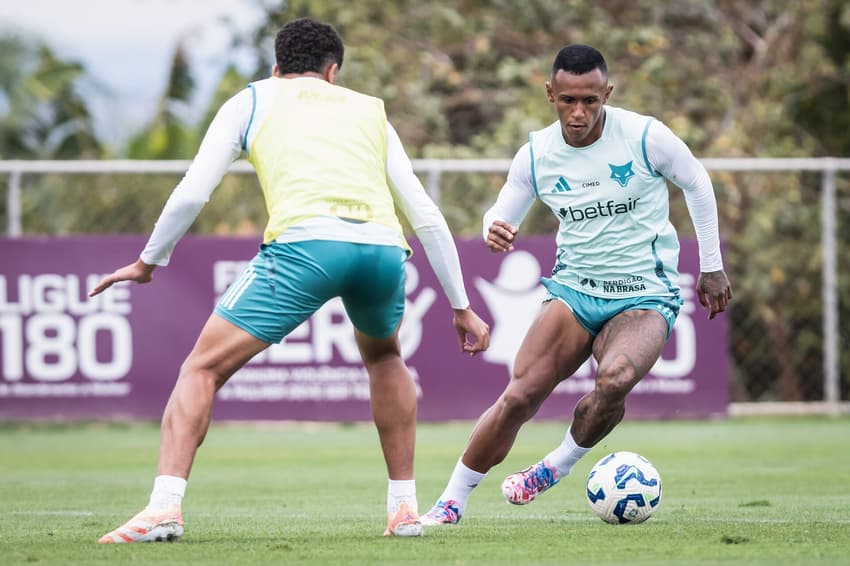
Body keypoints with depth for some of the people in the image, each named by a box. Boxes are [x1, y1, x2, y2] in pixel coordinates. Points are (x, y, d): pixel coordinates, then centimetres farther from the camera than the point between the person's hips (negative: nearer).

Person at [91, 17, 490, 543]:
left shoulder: (252, 100, 24)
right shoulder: (369, 111, 31)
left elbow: (192, 194, 15)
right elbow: (427, 215, 28)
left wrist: (148, 262, 29)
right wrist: (461, 307, 33)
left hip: (304, 243, -3)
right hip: (383, 247, 4)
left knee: (203, 368, 5)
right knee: (385, 357, 34)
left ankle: (165, 506, -13)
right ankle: (404, 507, 30)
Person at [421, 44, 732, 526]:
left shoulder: (646, 137, -12)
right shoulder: (537, 155, -3)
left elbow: (697, 184, 4)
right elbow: (503, 214, 11)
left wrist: (712, 267, 10)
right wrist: (495, 231, -16)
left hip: (646, 293, -3)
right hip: (574, 288, 3)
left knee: (613, 381, -33)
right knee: (519, 397, -15)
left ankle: (557, 467, -5)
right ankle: (452, 502, 0)